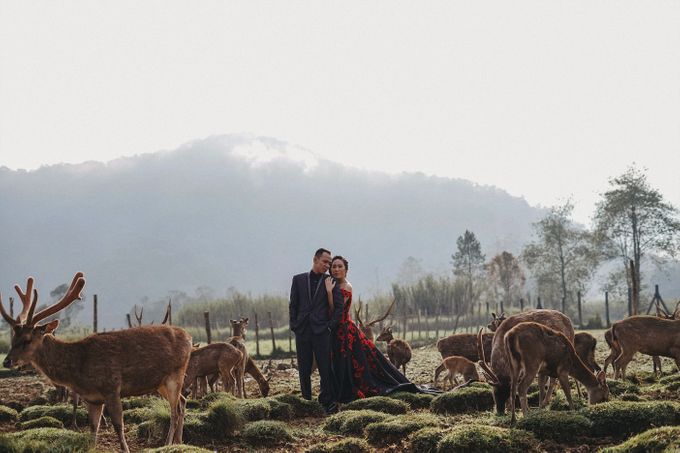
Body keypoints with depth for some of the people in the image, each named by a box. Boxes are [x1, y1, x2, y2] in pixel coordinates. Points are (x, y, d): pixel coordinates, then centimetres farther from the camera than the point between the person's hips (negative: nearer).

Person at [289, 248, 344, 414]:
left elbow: (339, 306, 4)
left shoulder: (331, 281, 5)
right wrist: (294, 326, 1)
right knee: (304, 370, 5)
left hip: (321, 331, -2)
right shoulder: (298, 279, 10)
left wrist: (330, 326, -4)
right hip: (302, 331, 2)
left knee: (325, 369, -4)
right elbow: (293, 305, 10)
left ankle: (328, 403, 1)